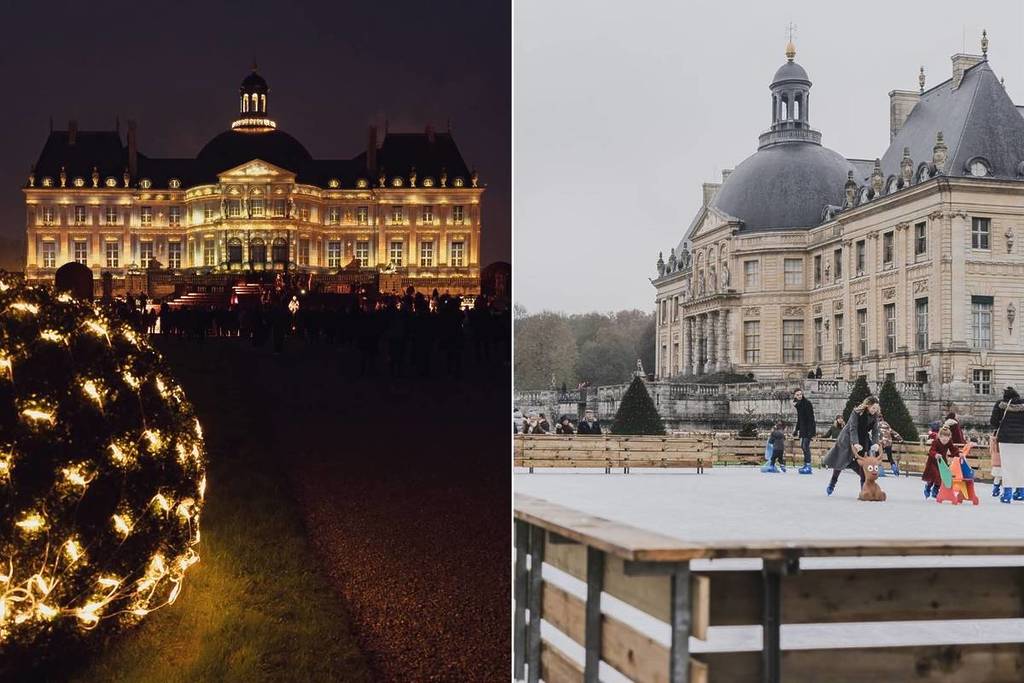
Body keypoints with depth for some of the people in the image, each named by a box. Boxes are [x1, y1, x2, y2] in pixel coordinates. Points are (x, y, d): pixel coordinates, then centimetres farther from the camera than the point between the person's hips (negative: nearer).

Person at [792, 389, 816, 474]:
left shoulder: (807, 403, -12)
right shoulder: (798, 405, 13)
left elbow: (811, 418, -17)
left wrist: (810, 430, -22)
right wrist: (796, 430, 22)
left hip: (809, 427, -9)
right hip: (803, 428, 9)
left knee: (806, 446, -13)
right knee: (803, 446, 10)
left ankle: (808, 466, -13)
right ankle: (806, 464, 17)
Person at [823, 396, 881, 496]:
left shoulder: (875, 416, -9)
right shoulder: (856, 412, -23)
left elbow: (875, 431, -11)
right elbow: (853, 428, -30)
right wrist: (855, 443, -43)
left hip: (862, 440, 3)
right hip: (847, 439, -3)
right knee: (840, 461, 6)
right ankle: (832, 483, 23)